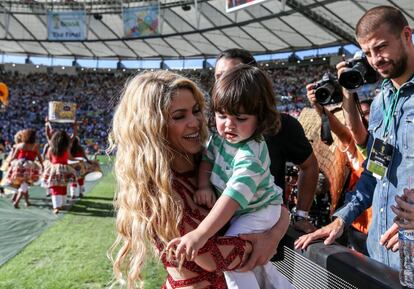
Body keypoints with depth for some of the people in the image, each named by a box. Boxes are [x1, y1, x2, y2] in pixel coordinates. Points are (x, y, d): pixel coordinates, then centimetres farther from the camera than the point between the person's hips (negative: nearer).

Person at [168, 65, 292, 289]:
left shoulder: (250, 155, -38)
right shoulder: (221, 135, -14)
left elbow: (233, 198, -45)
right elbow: (207, 158, -1)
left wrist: (200, 235, -51)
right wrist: (204, 185, -22)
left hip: (257, 211, -8)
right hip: (238, 213, 8)